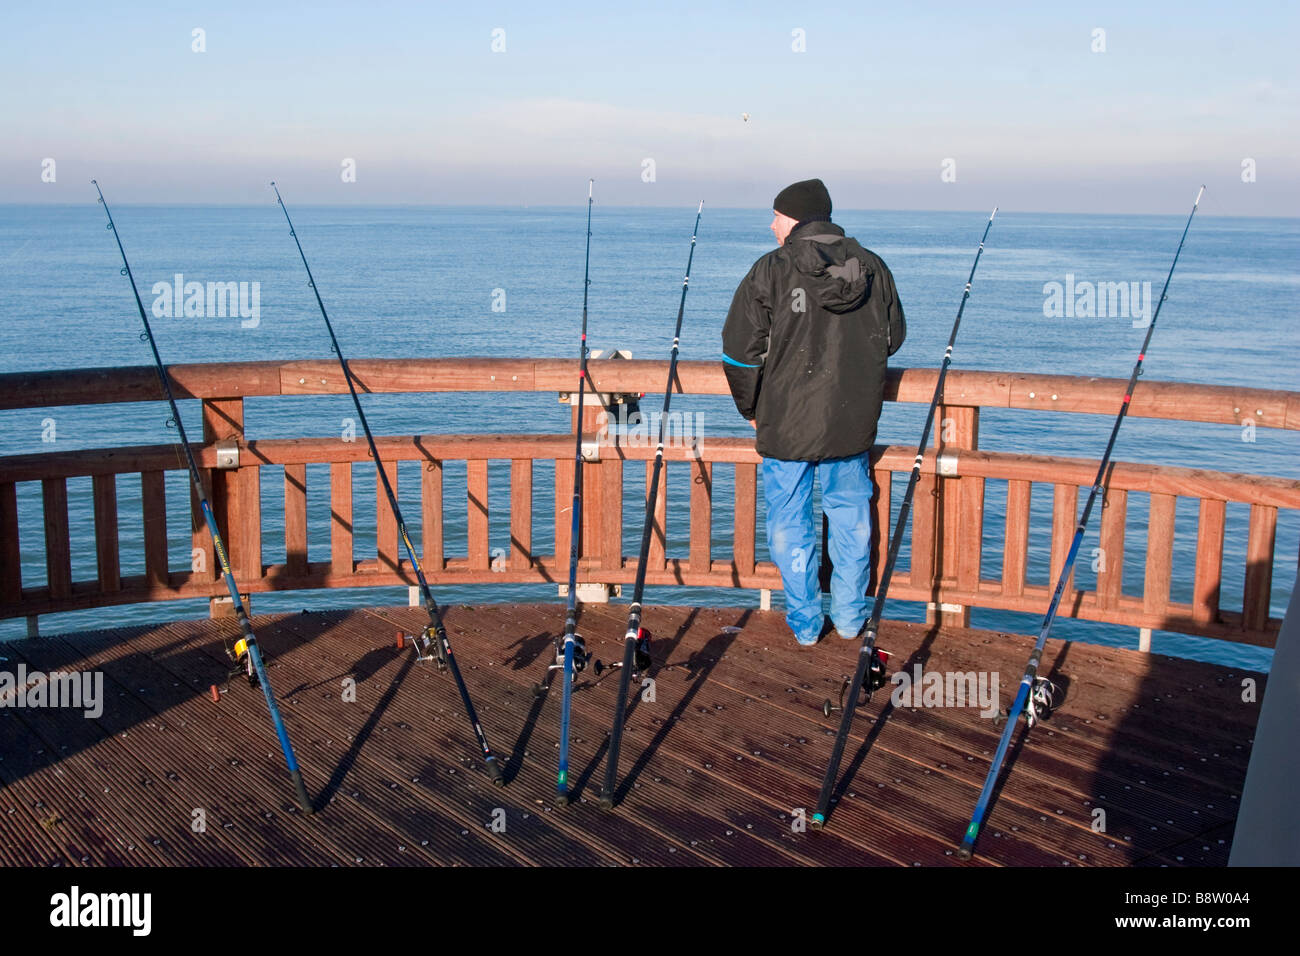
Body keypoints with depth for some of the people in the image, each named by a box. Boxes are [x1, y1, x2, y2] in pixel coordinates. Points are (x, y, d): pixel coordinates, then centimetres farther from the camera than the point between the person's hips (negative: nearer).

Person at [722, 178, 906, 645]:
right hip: (853, 422, 4)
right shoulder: (873, 267, 1)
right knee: (851, 515, 18)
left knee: (790, 523, 11)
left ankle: (806, 623, 18)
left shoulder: (771, 271, -11)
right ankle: (850, 616, 26)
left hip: (787, 420, -3)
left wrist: (750, 408, 6)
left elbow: (741, 348, -9)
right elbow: (892, 338, 12)